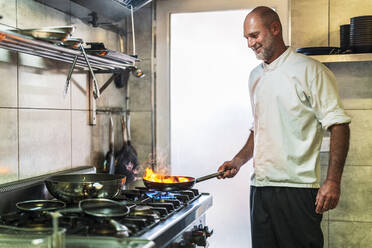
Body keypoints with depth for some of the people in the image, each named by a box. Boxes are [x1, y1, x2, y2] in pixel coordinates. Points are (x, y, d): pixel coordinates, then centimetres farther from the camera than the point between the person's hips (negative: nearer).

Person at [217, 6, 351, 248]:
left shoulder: (309, 70, -5)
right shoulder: (255, 76, 16)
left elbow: (338, 125, -9)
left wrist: (333, 181, -17)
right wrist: (238, 161, 12)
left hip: (297, 188, -6)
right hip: (260, 186, 7)